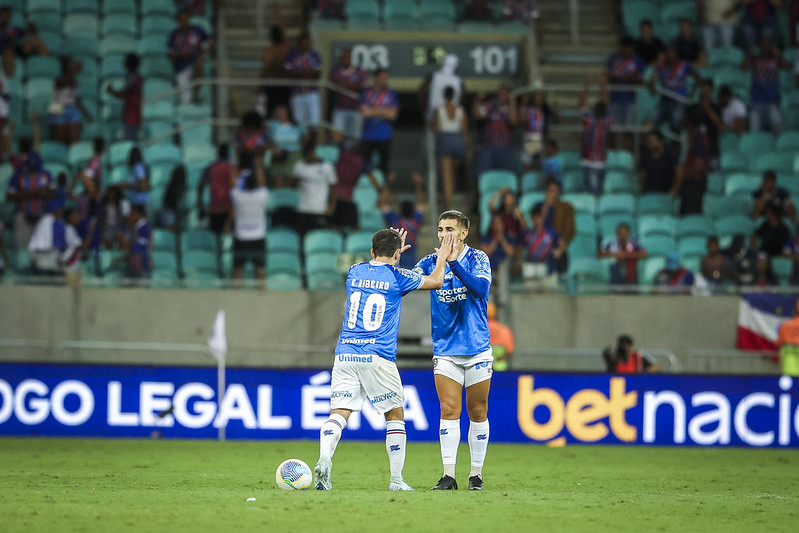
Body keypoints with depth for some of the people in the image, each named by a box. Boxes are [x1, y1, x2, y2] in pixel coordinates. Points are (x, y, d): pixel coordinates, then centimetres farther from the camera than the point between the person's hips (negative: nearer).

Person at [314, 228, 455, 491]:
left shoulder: (355, 271, 11)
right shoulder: (396, 276, 0)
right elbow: (436, 281, 16)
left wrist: (394, 247, 49)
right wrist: (442, 257, 33)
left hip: (345, 354, 3)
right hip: (378, 358, -3)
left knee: (338, 413, -3)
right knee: (395, 416, 11)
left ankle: (324, 460, -29)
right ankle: (396, 479, 10)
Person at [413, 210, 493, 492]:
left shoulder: (477, 258, -4)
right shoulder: (430, 263, 4)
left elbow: (481, 287, -22)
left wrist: (453, 262, -33)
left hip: (477, 349, -2)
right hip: (445, 350, 2)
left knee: (477, 413, 4)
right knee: (448, 411, -7)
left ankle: (476, 474, 13)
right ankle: (448, 476, -6)